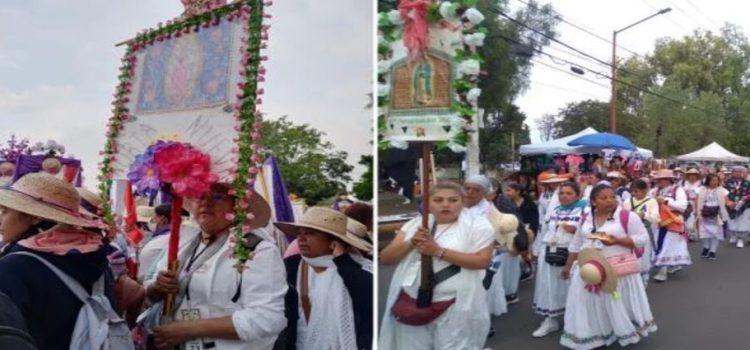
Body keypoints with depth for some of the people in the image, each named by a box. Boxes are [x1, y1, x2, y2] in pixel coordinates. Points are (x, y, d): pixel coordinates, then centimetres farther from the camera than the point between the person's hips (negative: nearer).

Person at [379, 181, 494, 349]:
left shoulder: (477, 225, 0)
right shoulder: (415, 224, 10)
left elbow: (482, 260, -12)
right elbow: (385, 258, 8)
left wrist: (438, 251, -17)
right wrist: (411, 242, -11)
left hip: (455, 306, -4)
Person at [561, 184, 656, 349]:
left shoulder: (627, 216, -8)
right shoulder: (586, 218, 7)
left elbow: (642, 238, -9)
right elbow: (576, 244, 14)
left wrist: (617, 240, -22)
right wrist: (568, 265, 14)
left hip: (618, 269, -4)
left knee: (618, 303, 6)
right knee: (590, 304, 8)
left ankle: (626, 332, 27)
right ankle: (591, 336, 20)